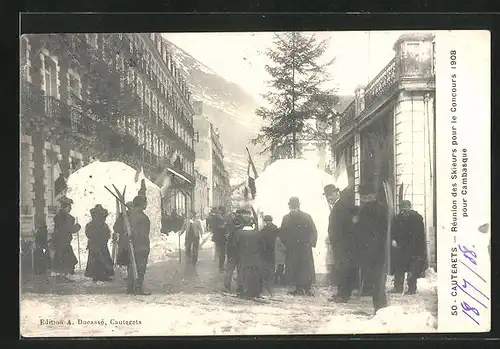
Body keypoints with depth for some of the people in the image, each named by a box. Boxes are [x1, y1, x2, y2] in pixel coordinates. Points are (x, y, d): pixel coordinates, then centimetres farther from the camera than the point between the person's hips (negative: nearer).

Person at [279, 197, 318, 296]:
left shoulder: (306, 217, 5)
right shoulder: (286, 219, 11)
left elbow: (314, 232, 4)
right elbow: (282, 234, 13)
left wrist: (311, 243, -8)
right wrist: (285, 244, 3)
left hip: (305, 247, -2)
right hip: (292, 249, 2)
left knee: (307, 267, -7)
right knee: (293, 268, -1)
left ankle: (307, 288, 2)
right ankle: (298, 288, 8)